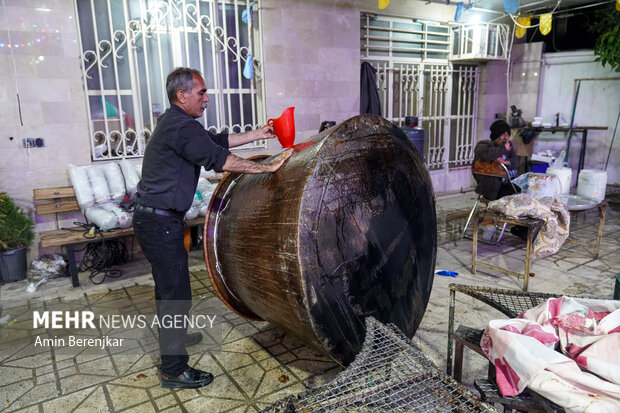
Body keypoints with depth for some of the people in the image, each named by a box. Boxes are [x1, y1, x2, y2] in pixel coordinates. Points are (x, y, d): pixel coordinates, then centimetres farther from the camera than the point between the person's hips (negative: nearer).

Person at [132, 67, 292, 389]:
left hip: (152, 217, 11)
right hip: (160, 222, -11)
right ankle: (173, 371, 9)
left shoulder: (174, 122, 15)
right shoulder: (181, 127, -18)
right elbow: (220, 160, -21)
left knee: (167, 285, 24)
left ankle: (173, 337, 44)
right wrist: (268, 167, -16)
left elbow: (218, 140, 15)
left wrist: (260, 134, 12)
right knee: (176, 294, -3)